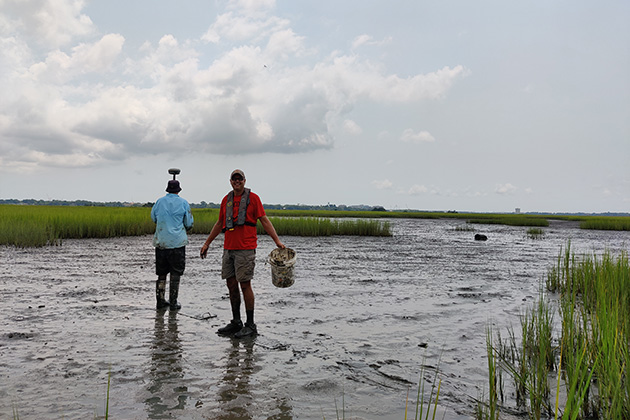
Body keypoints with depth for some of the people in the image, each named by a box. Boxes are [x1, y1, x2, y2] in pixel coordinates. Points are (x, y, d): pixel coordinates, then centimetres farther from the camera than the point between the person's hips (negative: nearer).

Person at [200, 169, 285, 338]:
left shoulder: (252, 198, -1)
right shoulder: (226, 200, 14)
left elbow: (264, 221, -3)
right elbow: (219, 224, 23)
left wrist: (277, 240, -12)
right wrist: (207, 243, 25)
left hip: (246, 249, -6)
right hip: (228, 248, 6)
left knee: (245, 285, -5)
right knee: (231, 285, 8)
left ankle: (250, 325, 3)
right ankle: (236, 322, 18)